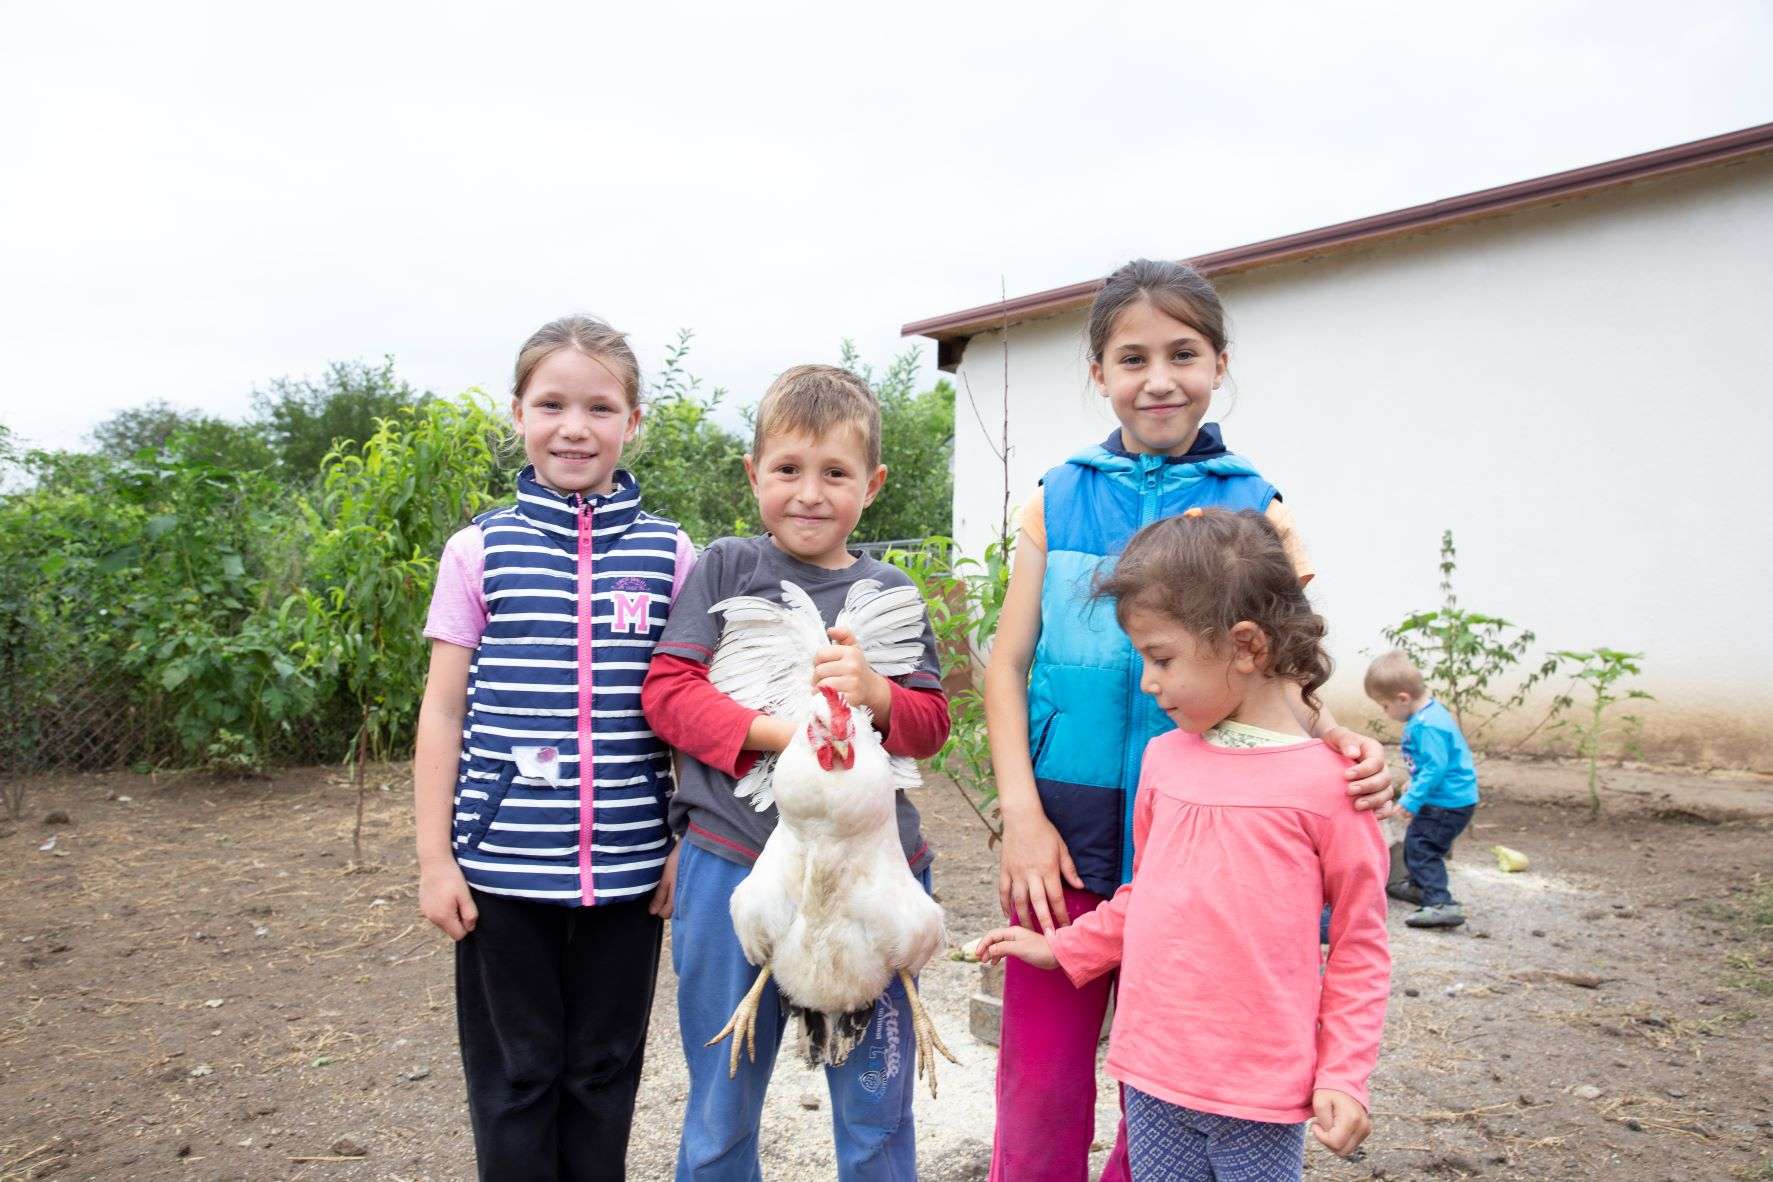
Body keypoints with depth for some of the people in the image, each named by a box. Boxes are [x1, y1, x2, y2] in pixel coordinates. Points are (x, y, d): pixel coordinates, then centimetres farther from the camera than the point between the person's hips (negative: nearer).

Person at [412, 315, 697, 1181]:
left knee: (605, 1073, 15)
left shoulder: (669, 556, 1)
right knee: (514, 1076, 13)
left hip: (629, 867, 1)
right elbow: (444, 710, 2)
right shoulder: (480, 551, 0)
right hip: (503, 866, 0)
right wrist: (433, 857, 0)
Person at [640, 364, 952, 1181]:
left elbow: (931, 724, 4)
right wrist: (772, 731, -21)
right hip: (731, 866, -1)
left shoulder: (889, 594, 5)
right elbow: (665, 690, -6)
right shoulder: (725, 568, 1)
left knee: (876, 1113, 13)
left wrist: (874, 693, -18)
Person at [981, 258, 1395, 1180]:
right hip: (1064, 832, 0)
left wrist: (1338, 746, -19)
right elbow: (1008, 664, 3)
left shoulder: (1255, 510, 1)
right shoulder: (1057, 500, 4)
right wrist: (1022, 814, -7)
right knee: (1040, 1090, 9)